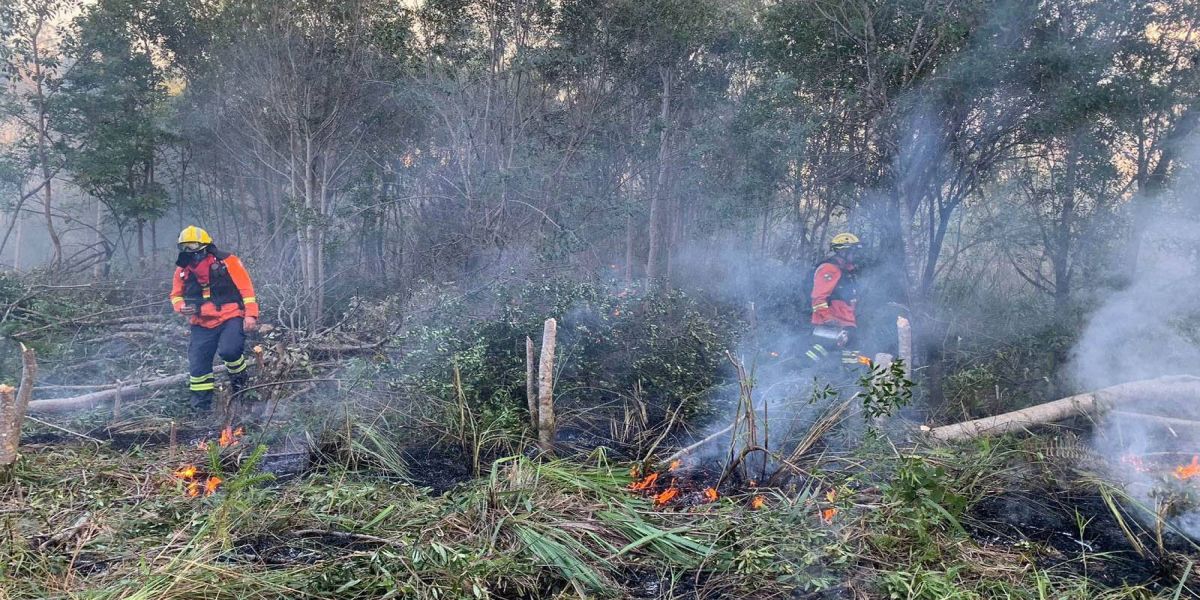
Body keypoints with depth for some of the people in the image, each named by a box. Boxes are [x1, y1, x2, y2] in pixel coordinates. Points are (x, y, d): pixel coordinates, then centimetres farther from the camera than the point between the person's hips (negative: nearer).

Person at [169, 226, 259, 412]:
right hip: (202, 325, 5)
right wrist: (182, 307, -5)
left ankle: (239, 377, 5)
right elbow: (176, 295, 18)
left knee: (228, 350, -28)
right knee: (197, 366, 0)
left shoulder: (226, 262, -10)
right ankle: (201, 407, 15)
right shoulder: (183, 270, 4)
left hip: (230, 318, -4)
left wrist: (251, 314, -15)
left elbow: (246, 288, -9)